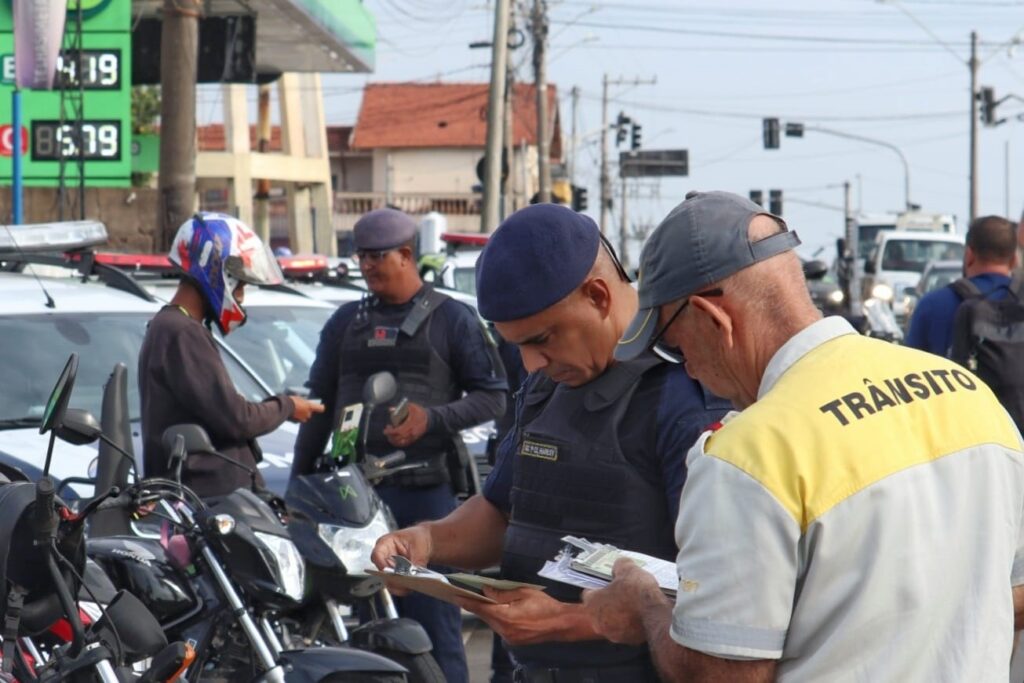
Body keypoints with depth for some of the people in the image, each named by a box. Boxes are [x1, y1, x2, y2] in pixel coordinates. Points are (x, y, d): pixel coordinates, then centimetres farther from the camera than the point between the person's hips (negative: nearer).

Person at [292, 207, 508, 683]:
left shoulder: (451, 319, 4)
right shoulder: (346, 322, 16)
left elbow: (492, 396, 0)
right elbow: (320, 405, 19)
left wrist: (431, 420, -15)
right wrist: (298, 483, 15)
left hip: (425, 488, -4)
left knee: (433, 620, -5)